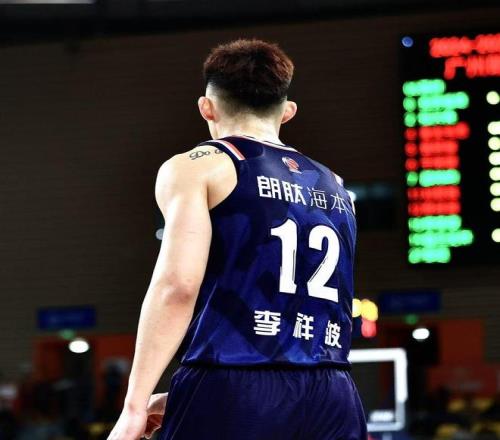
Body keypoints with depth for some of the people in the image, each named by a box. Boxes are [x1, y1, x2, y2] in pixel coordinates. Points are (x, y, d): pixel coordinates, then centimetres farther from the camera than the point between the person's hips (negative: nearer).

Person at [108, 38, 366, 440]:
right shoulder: (335, 188, 23)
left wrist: (135, 406, -12)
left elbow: (178, 285, -10)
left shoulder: (196, 167, 5)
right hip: (333, 402, 5)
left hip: (234, 393, -5)